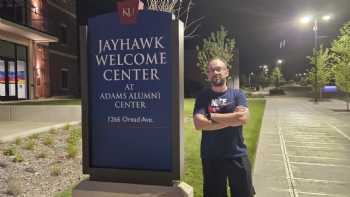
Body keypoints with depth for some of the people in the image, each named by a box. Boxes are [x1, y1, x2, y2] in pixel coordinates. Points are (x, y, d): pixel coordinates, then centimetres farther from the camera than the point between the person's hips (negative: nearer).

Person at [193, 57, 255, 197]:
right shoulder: (202, 97, -1)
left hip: (237, 156, 1)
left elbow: (243, 118, -17)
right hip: (211, 158, 0)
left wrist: (211, 115, -13)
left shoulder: (237, 94, 1)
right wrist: (232, 118, -15)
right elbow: (199, 124, -17)